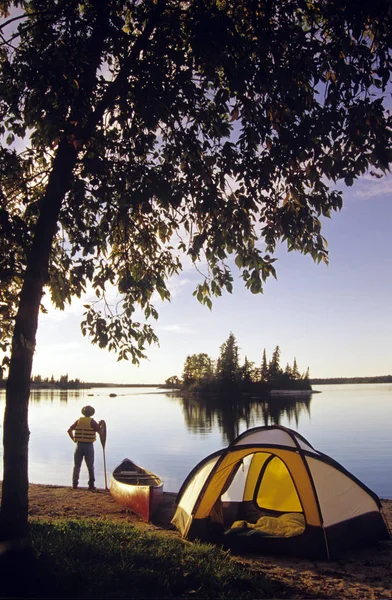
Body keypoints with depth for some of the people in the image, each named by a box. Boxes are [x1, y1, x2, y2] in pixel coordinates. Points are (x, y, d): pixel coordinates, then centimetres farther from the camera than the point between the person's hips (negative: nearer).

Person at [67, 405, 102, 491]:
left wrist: (73, 439, 7)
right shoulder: (92, 422, -7)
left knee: (76, 466, 13)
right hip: (89, 446, -2)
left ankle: (75, 484, 8)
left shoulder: (78, 421, 3)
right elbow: (100, 432, -9)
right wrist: (100, 425, 9)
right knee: (90, 467, 8)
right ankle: (91, 485, 8)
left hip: (79, 446, 2)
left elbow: (69, 430, 1)